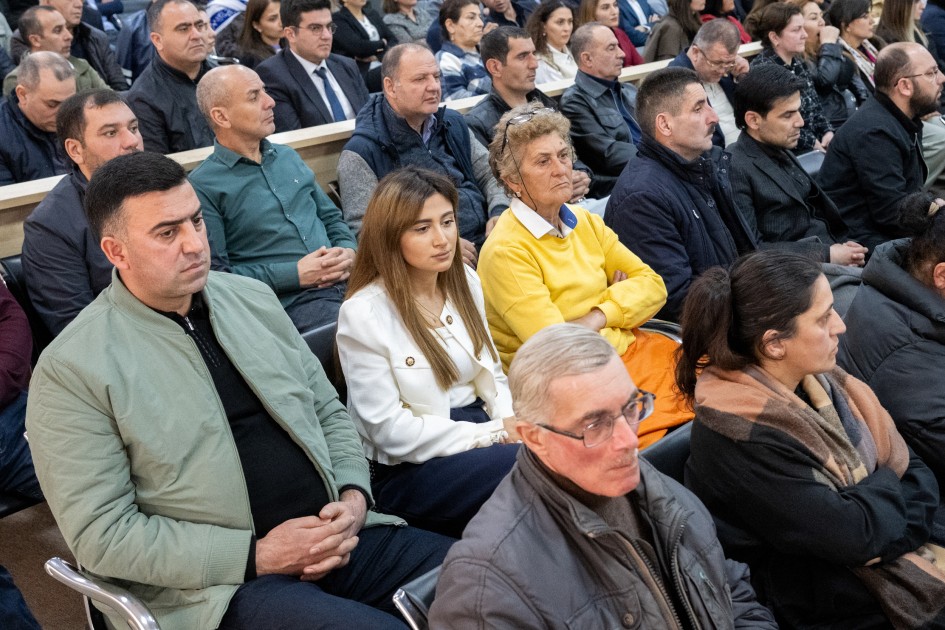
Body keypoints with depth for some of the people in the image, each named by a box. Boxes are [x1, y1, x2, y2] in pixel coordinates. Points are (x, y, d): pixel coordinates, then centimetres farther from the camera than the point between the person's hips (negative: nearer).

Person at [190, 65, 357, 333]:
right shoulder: (203, 186, -1)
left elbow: (331, 218, 26)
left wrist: (347, 251, 3)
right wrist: (295, 274, -13)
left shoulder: (287, 157, 20)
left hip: (345, 279, 7)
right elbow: (216, 274, -8)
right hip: (291, 301, -7)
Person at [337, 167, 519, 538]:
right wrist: (495, 434, -17)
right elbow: (390, 431, -16)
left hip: (475, 426, 7)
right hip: (407, 469, -6)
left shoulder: (464, 281, 7)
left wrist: (511, 422, -8)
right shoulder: (363, 313, -14)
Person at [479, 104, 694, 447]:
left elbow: (652, 284, 9)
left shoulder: (584, 222, 9)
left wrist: (601, 314, -10)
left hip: (630, 349, 8)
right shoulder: (505, 251, -15)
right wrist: (618, 298, -2)